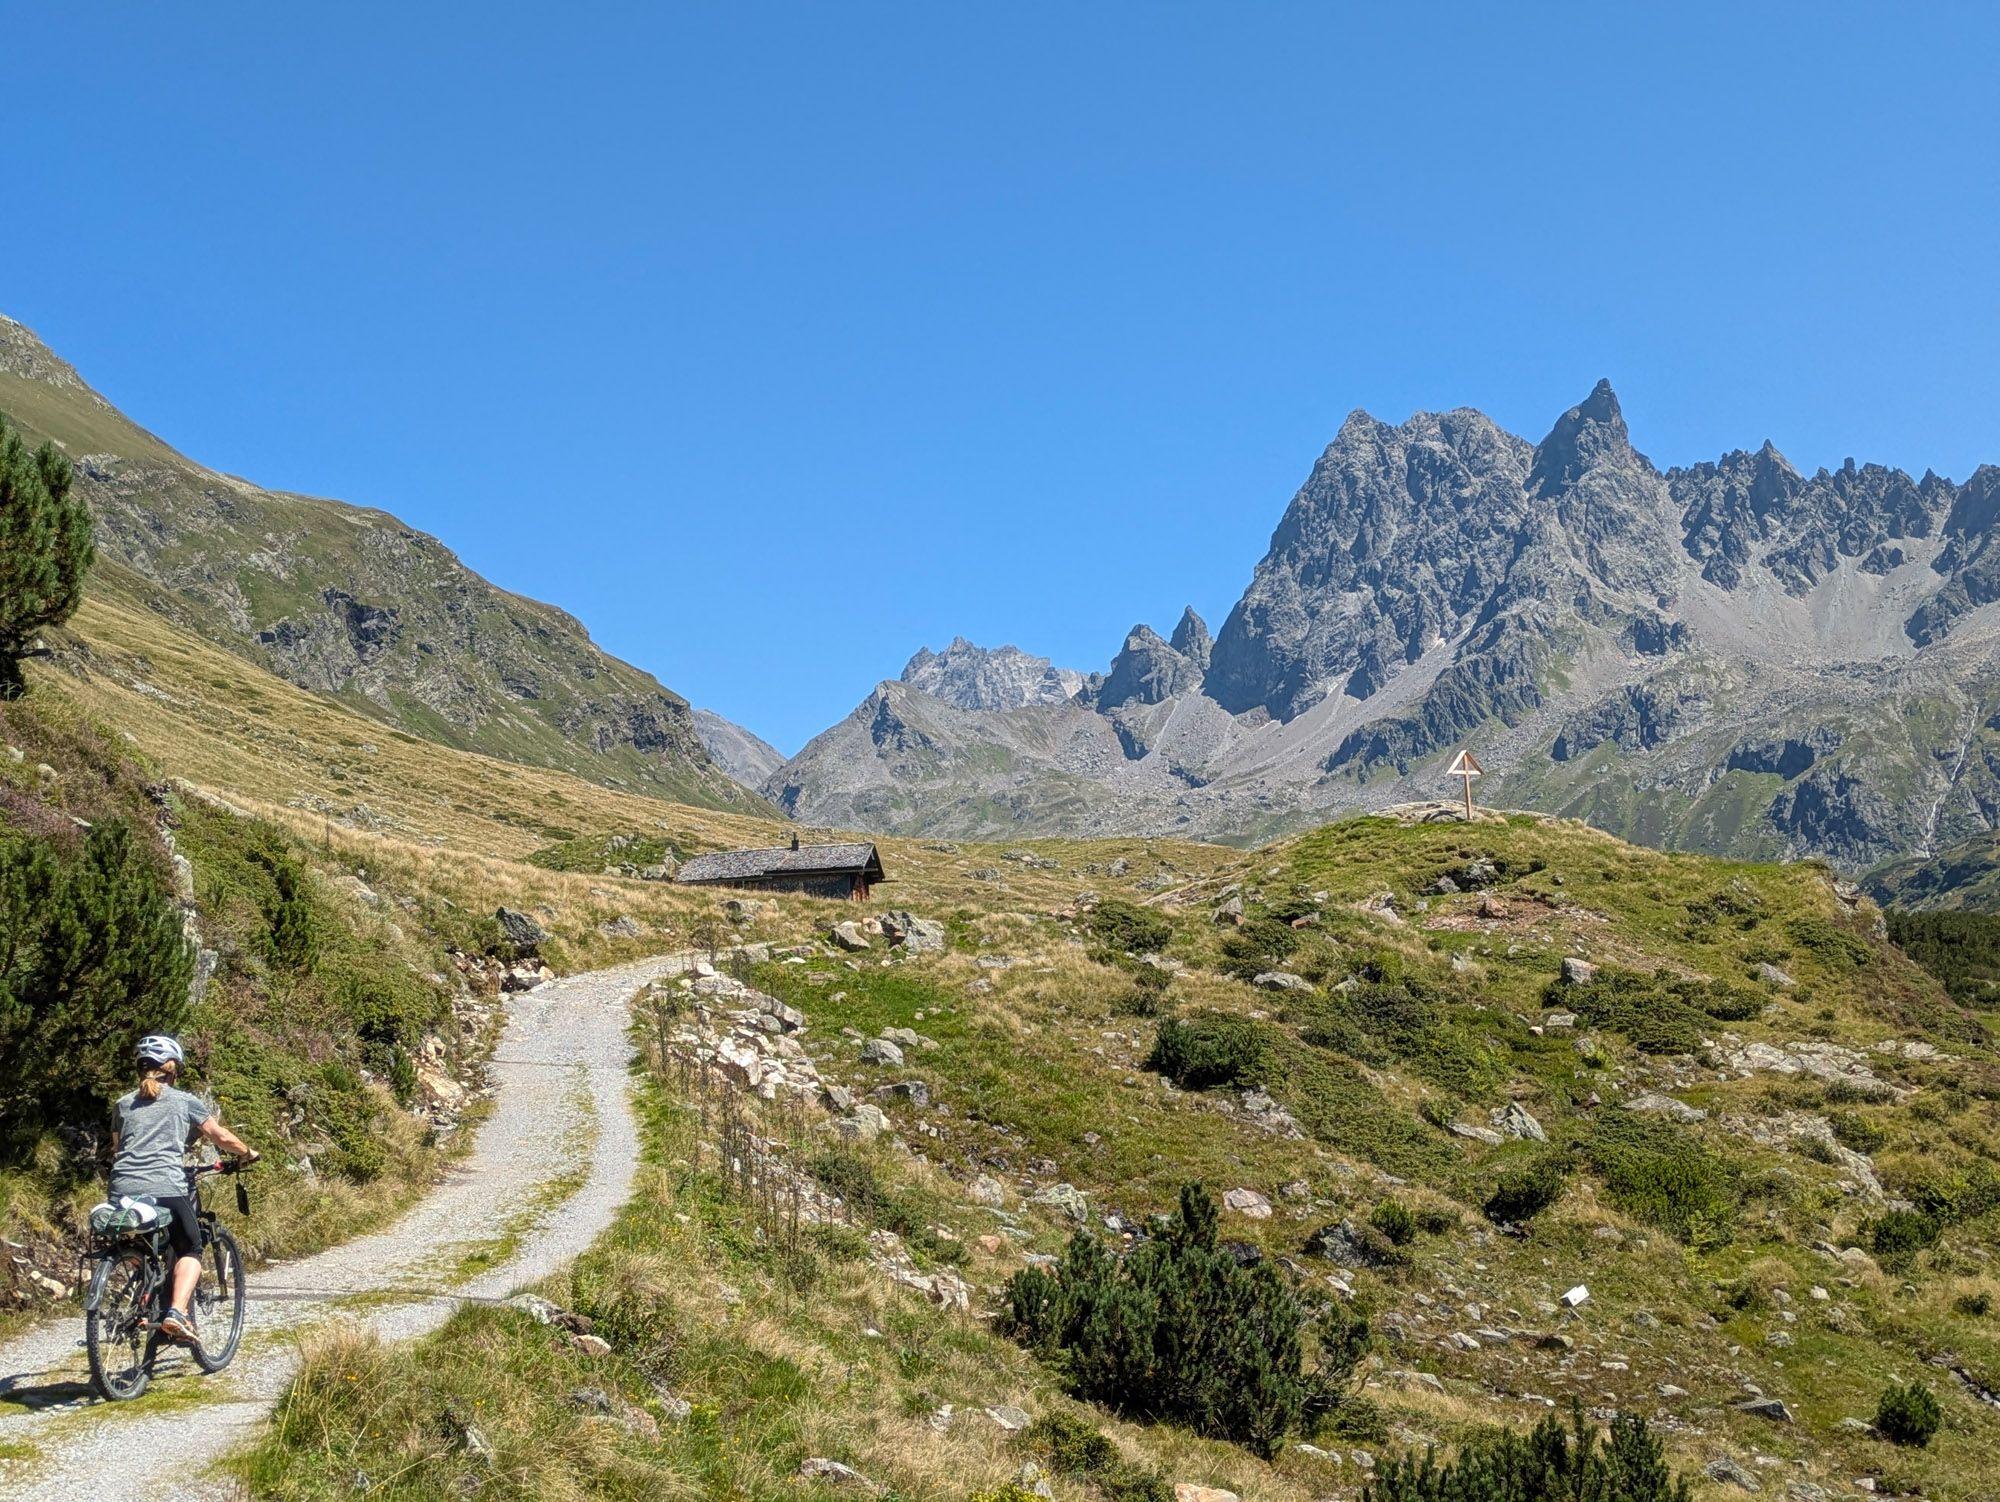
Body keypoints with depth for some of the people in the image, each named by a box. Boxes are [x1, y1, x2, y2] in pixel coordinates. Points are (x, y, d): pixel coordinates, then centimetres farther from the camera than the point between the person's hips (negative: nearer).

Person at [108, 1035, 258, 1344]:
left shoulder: (124, 1104, 19)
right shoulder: (184, 1101, 9)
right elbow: (221, 1137, 9)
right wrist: (247, 1153, 27)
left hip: (122, 1190, 4)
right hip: (165, 1189, -4)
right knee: (190, 1251, 12)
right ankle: (176, 1313, -10)